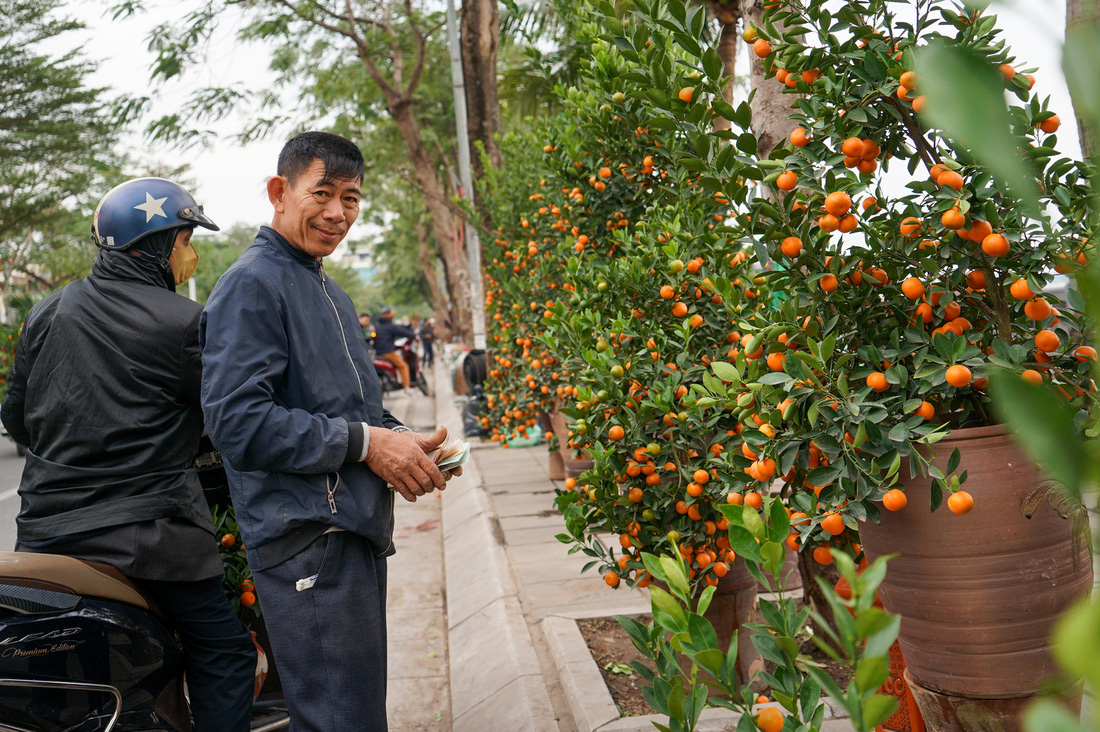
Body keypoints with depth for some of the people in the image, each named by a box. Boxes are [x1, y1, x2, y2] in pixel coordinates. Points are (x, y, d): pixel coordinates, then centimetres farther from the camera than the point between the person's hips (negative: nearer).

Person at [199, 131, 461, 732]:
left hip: (356, 533, 10)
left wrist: (403, 442, 6)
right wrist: (364, 442, -17)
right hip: (308, 541, -10)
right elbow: (237, 422, -21)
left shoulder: (328, 292, 21)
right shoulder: (252, 285, -10)